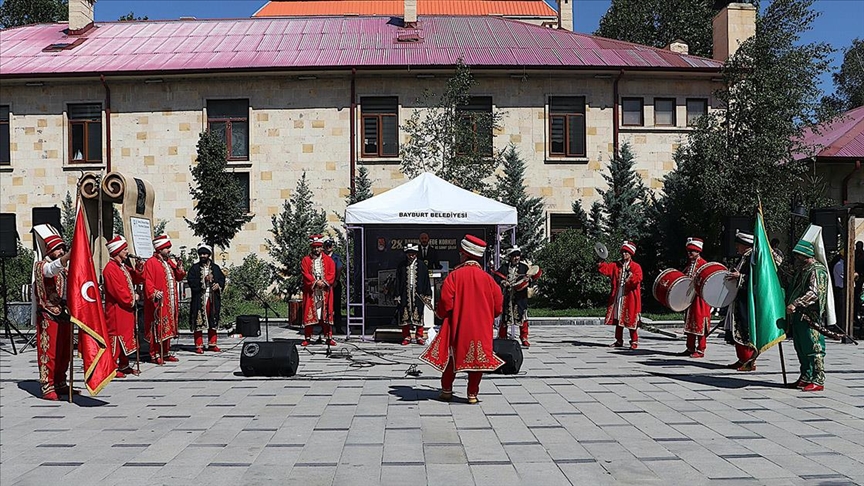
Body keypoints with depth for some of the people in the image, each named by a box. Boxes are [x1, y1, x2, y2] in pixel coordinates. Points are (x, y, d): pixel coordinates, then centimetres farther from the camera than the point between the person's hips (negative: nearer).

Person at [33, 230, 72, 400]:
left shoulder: (63, 269, 19)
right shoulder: (41, 266, -5)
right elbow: (53, 268, -29)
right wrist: (70, 255, -46)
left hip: (64, 315, 7)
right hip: (49, 317, -7)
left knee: (64, 353, 10)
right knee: (49, 352, -7)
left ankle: (60, 384, 19)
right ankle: (47, 388, -4)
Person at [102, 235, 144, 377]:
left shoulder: (124, 266, 15)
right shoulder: (110, 268, -15)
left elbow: (136, 280, 19)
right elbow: (117, 290, -21)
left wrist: (139, 269, 1)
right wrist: (132, 298, -12)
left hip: (127, 308, 10)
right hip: (117, 309, -10)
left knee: (127, 336, 14)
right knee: (116, 336, -6)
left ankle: (124, 365, 22)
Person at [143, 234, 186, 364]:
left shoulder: (170, 262, 17)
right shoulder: (151, 263, -8)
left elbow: (178, 278, 19)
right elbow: (148, 282, -16)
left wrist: (179, 268, 1)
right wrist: (154, 294, -29)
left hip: (170, 302, 8)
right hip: (159, 301, -8)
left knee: (168, 327, 12)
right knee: (158, 328, -6)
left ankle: (165, 353, 19)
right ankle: (155, 355, 0)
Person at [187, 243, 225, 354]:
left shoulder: (215, 268, 13)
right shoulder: (194, 268, 5)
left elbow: (222, 279, 12)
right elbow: (190, 280, -6)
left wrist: (218, 285, -8)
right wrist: (203, 281, -15)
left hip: (213, 299, 3)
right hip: (199, 299, -3)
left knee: (213, 321, 7)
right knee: (198, 321, -5)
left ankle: (212, 344, 17)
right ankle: (199, 346, 0)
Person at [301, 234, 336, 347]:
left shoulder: (328, 260, 10)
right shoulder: (305, 260, 6)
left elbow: (332, 274, 1)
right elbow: (305, 274, -5)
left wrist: (324, 282, -14)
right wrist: (315, 282, -17)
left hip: (325, 291, 1)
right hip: (310, 291, -1)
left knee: (326, 314, 2)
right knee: (309, 314, -1)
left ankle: (328, 337, 7)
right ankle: (307, 338, 5)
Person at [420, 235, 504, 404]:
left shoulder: (454, 275, -10)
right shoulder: (487, 278, -3)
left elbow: (445, 302, -13)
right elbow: (498, 305, 1)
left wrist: (440, 313, 7)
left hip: (457, 326, -1)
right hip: (481, 328, 1)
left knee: (452, 357, 13)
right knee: (477, 359, 9)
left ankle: (446, 390, 20)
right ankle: (473, 394, 10)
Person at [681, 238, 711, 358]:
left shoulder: (703, 264, -9)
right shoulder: (689, 264, 15)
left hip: (700, 298, -8)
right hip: (689, 297, 8)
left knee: (699, 324, -6)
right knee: (689, 324, 12)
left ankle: (700, 350, -2)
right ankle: (690, 348, 20)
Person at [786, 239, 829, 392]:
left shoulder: (817, 270, -11)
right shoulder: (802, 270, 19)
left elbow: (814, 293, -25)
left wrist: (796, 304, -32)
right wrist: (787, 303, 17)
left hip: (811, 317, -10)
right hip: (798, 316, 10)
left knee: (814, 349, -6)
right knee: (801, 349, 14)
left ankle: (818, 381, -3)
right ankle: (805, 378, 22)